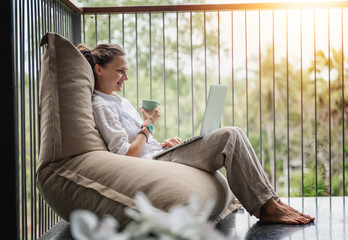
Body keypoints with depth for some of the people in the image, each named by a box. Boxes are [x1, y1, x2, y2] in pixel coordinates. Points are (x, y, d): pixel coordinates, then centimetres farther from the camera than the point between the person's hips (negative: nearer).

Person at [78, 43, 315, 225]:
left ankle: (270, 201, -8)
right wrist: (148, 125, -7)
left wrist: (162, 144, 8)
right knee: (231, 136, -19)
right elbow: (126, 155, -17)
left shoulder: (120, 100, 22)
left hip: (159, 156, 10)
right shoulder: (101, 105, -9)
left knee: (231, 136, -1)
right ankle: (268, 207, -14)